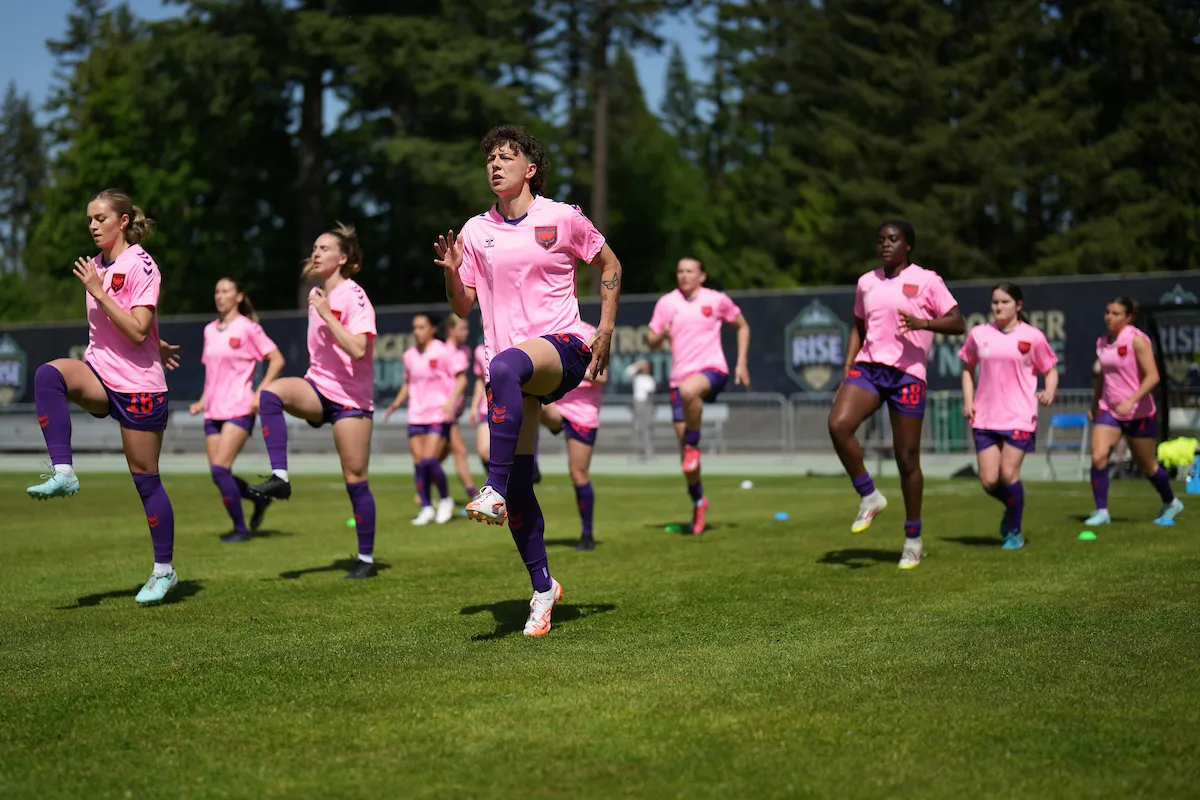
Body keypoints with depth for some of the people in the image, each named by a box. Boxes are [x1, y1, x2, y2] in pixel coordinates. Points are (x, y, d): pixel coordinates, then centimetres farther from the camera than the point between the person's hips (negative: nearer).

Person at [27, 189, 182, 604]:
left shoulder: (141, 266, -11)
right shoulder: (98, 264, 10)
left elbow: (137, 331, -21)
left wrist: (98, 292, -22)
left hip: (139, 386, -6)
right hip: (101, 376, 6)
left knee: (145, 478, 0)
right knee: (48, 374, -27)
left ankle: (164, 570, 14)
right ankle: (63, 473, -27)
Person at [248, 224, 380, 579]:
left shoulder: (353, 297, -12)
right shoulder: (316, 295, 10)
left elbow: (358, 349, -26)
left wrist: (325, 314, -24)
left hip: (351, 397, -6)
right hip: (318, 388, 6)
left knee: (355, 478, -3)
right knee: (271, 392, -25)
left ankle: (366, 559, 9)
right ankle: (279, 477, -25)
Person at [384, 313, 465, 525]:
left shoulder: (445, 351, -5)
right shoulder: (410, 355, 12)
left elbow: (461, 379, -5)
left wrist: (451, 400, -20)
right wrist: (397, 402, 10)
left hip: (438, 415, -5)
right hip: (416, 416, 6)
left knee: (430, 460, -15)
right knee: (418, 462, 1)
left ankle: (445, 500, 7)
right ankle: (426, 508, 10)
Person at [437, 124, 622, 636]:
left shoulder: (562, 219, 3)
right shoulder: (475, 232, 11)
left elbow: (609, 265, 15)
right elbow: (464, 307, 16)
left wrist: (605, 332, 6)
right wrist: (451, 271, -4)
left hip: (563, 347, -4)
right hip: (510, 362, 4)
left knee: (505, 367, -40)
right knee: (520, 482, -1)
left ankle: (494, 492, -42)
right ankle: (542, 586, 14)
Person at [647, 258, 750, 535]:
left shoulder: (717, 300, 3)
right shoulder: (666, 303, 8)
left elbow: (742, 326, 17)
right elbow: (651, 342, 10)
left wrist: (741, 363, 7)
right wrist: (661, 335, -14)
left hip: (712, 369, -4)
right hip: (680, 377, 4)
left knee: (689, 390, -41)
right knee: (683, 444, 2)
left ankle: (693, 445, -19)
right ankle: (698, 501, 20)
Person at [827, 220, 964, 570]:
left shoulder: (926, 280, 0)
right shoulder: (867, 282, 14)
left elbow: (957, 323, -3)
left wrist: (923, 323, -21)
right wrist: (846, 373, 13)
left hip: (907, 373, -4)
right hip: (868, 367, 4)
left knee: (907, 458, -1)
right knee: (838, 424, -24)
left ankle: (913, 540, 14)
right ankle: (869, 496, -4)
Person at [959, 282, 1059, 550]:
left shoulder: (1032, 337, -1)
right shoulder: (978, 334, 6)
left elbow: (1050, 370, 6)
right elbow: (967, 368, 19)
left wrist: (1050, 391, -15)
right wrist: (968, 400, 7)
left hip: (1019, 417, -3)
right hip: (985, 418, 3)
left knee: (1008, 474, -10)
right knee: (989, 481, -3)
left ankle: (1014, 532, 10)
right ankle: (1013, 507, 31)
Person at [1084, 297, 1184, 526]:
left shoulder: (1137, 340, -15)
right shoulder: (1102, 342, 5)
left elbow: (1152, 376, -22)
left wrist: (1131, 401, -31)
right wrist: (1094, 404, 21)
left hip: (1139, 414, -5)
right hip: (1108, 410, 5)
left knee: (1148, 466, 10)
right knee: (1098, 457, -17)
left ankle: (1170, 504, 36)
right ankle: (1101, 511, -9)